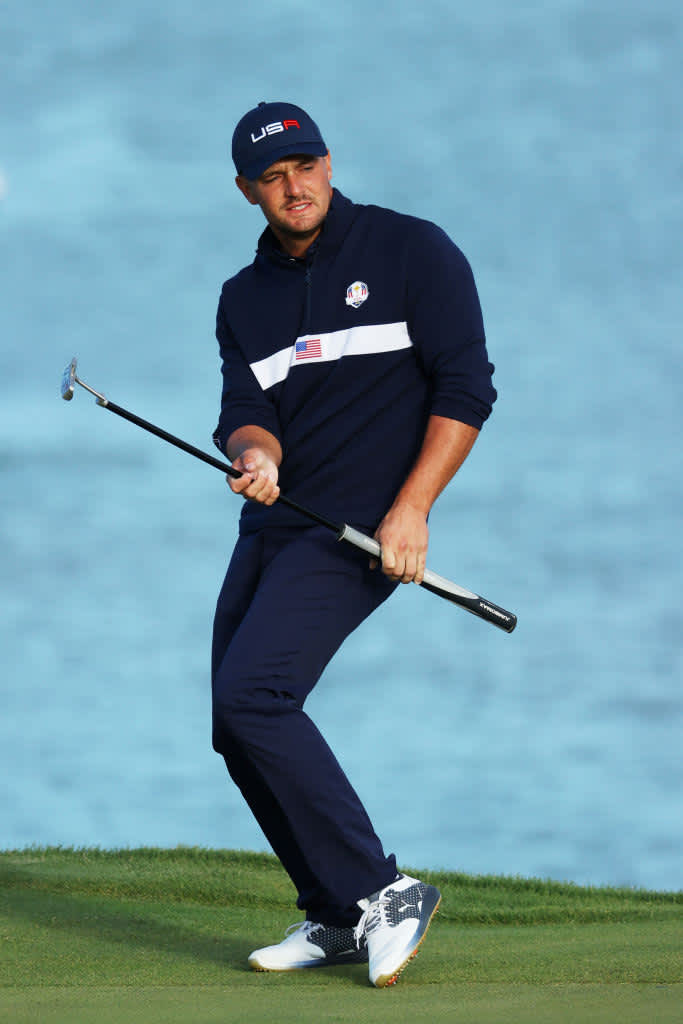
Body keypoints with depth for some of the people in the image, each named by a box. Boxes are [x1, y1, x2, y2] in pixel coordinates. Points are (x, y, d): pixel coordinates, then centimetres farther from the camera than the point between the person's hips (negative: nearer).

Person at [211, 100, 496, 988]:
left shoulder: (414, 252, -4)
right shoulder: (245, 298, 12)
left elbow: (466, 388, -8)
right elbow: (244, 413, 2)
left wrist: (412, 508, -18)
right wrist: (254, 454, -23)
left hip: (360, 533, -7)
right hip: (271, 529, 7)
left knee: (251, 694, -22)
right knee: (239, 732, 5)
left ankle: (380, 892, -17)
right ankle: (336, 918, 17)